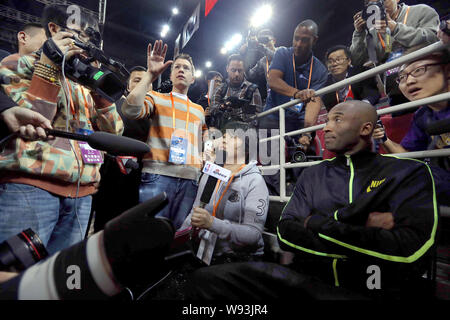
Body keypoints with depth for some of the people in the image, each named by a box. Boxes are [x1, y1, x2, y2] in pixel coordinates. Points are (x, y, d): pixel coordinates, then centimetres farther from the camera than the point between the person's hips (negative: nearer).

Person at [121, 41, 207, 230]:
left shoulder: (199, 110, 25)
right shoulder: (156, 98, 14)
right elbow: (130, 110, -8)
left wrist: (204, 164, 9)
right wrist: (151, 74, -8)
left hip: (189, 179, 4)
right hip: (158, 173, -3)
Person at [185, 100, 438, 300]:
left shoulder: (408, 172, 3)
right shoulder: (313, 175, 14)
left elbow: (411, 252, -13)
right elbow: (286, 234, 2)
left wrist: (316, 224, -9)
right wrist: (355, 223, -9)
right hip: (308, 277, 3)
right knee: (207, 279, -18)